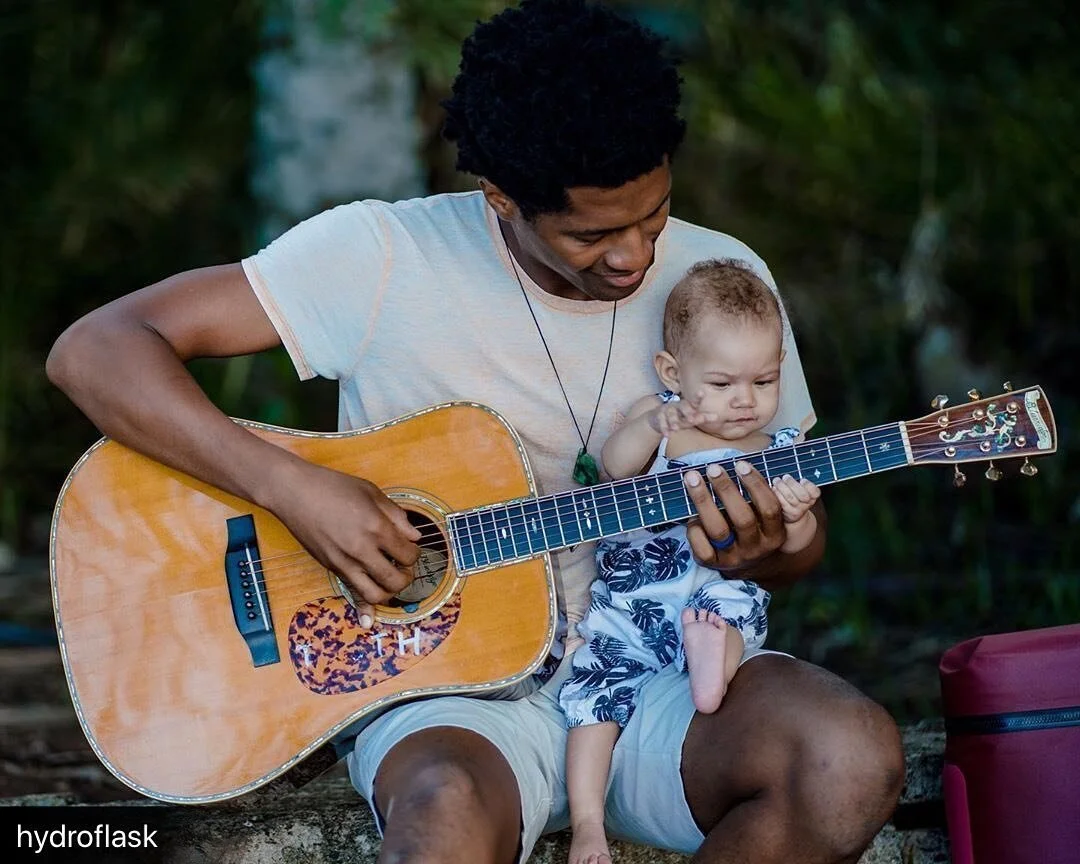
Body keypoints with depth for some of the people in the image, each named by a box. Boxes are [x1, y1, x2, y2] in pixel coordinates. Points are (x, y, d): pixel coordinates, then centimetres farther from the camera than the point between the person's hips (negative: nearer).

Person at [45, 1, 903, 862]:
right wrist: (291, 487, -25)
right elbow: (92, 351, -13)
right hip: (452, 688, -4)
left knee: (854, 759, -28)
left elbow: (804, 537, 12)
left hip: (658, 671, 4)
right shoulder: (383, 259, -10)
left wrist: (760, 553, -14)